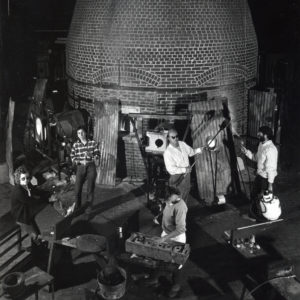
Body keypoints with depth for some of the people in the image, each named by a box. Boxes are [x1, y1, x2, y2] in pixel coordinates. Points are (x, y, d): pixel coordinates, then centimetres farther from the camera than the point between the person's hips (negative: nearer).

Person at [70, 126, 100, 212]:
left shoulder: (93, 143, -2)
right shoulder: (75, 145, 1)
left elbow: (98, 154, 0)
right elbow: (72, 156, 5)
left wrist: (92, 155, -19)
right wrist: (75, 160, -14)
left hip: (91, 167, -1)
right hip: (80, 167, 1)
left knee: (90, 188, 5)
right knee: (77, 188, 0)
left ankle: (89, 206, 22)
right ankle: (77, 205, 21)